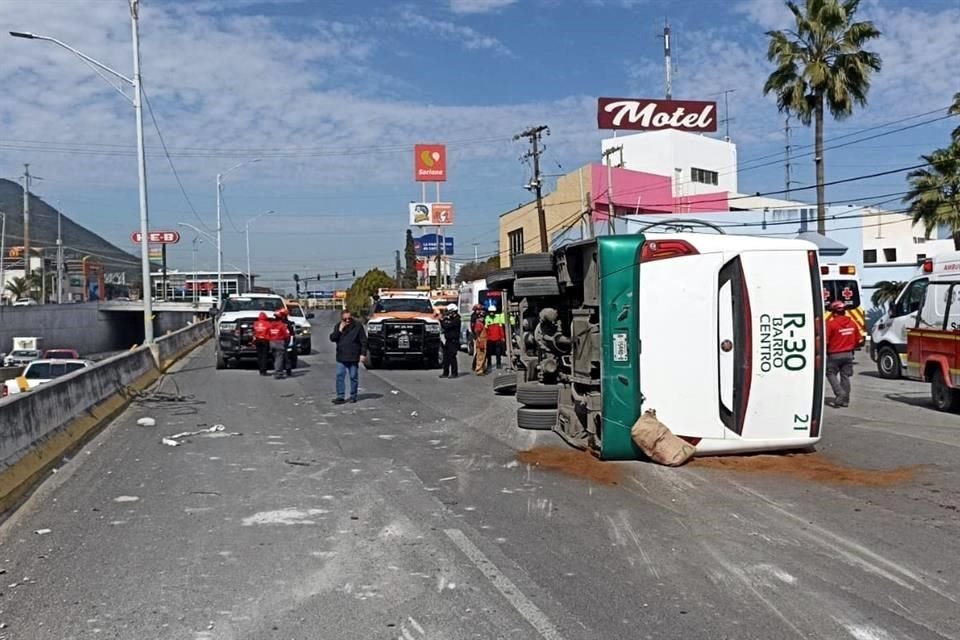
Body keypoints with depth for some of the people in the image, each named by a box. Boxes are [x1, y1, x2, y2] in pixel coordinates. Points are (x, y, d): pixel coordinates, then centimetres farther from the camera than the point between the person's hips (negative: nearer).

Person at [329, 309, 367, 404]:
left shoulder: (357, 326, -4)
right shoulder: (338, 326, 7)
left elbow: (363, 341, -4)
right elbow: (332, 338, -1)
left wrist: (363, 354, -10)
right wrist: (339, 330, -13)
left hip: (353, 358, -3)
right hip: (341, 357, 3)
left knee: (354, 377, 5)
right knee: (340, 376, -2)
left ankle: (353, 396, 15)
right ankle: (340, 397, 1)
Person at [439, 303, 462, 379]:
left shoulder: (456, 320, -12)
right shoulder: (450, 319, 17)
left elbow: (447, 326, -21)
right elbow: (444, 327, 17)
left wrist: (442, 320, -8)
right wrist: (443, 319, 4)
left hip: (453, 341, -9)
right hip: (448, 340, 9)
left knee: (452, 357, -7)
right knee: (446, 357, 8)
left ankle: (454, 373, -1)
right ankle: (446, 373, 12)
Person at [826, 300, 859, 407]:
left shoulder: (831, 324, -16)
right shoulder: (852, 324, 4)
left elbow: (826, 340, -15)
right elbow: (858, 340, 11)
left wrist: (826, 351, 3)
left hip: (835, 355, -5)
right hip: (848, 354, 5)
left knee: (831, 374, 9)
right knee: (845, 376, 10)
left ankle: (840, 393, -10)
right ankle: (845, 400, 13)